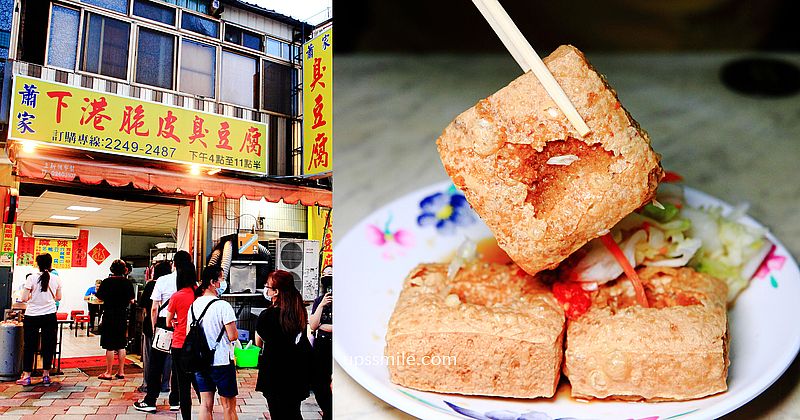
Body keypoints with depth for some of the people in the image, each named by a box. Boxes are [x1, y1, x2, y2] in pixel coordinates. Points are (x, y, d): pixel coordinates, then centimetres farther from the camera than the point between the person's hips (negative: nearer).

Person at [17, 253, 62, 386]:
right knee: (48, 345, 8)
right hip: (49, 316, 1)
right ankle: (46, 375, 13)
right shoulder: (56, 279, -1)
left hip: (32, 316, -1)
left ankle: (26, 376, 9)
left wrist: (32, 296, 13)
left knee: (29, 345, 7)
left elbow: (24, 298, -7)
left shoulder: (31, 278, -8)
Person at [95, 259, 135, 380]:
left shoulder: (107, 282, -10)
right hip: (123, 315, 3)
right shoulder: (128, 282, -3)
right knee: (121, 345, 10)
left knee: (110, 346, 2)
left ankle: (108, 373, 8)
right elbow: (131, 300, 1)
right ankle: (121, 372, 15)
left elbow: (99, 297, -2)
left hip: (109, 315, -3)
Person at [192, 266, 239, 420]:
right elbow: (232, 336, -18)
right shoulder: (222, 305, -16)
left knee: (205, 404, 10)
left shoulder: (194, 305, 5)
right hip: (222, 361, -6)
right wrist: (235, 332, 3)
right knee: (228, 406, 5)